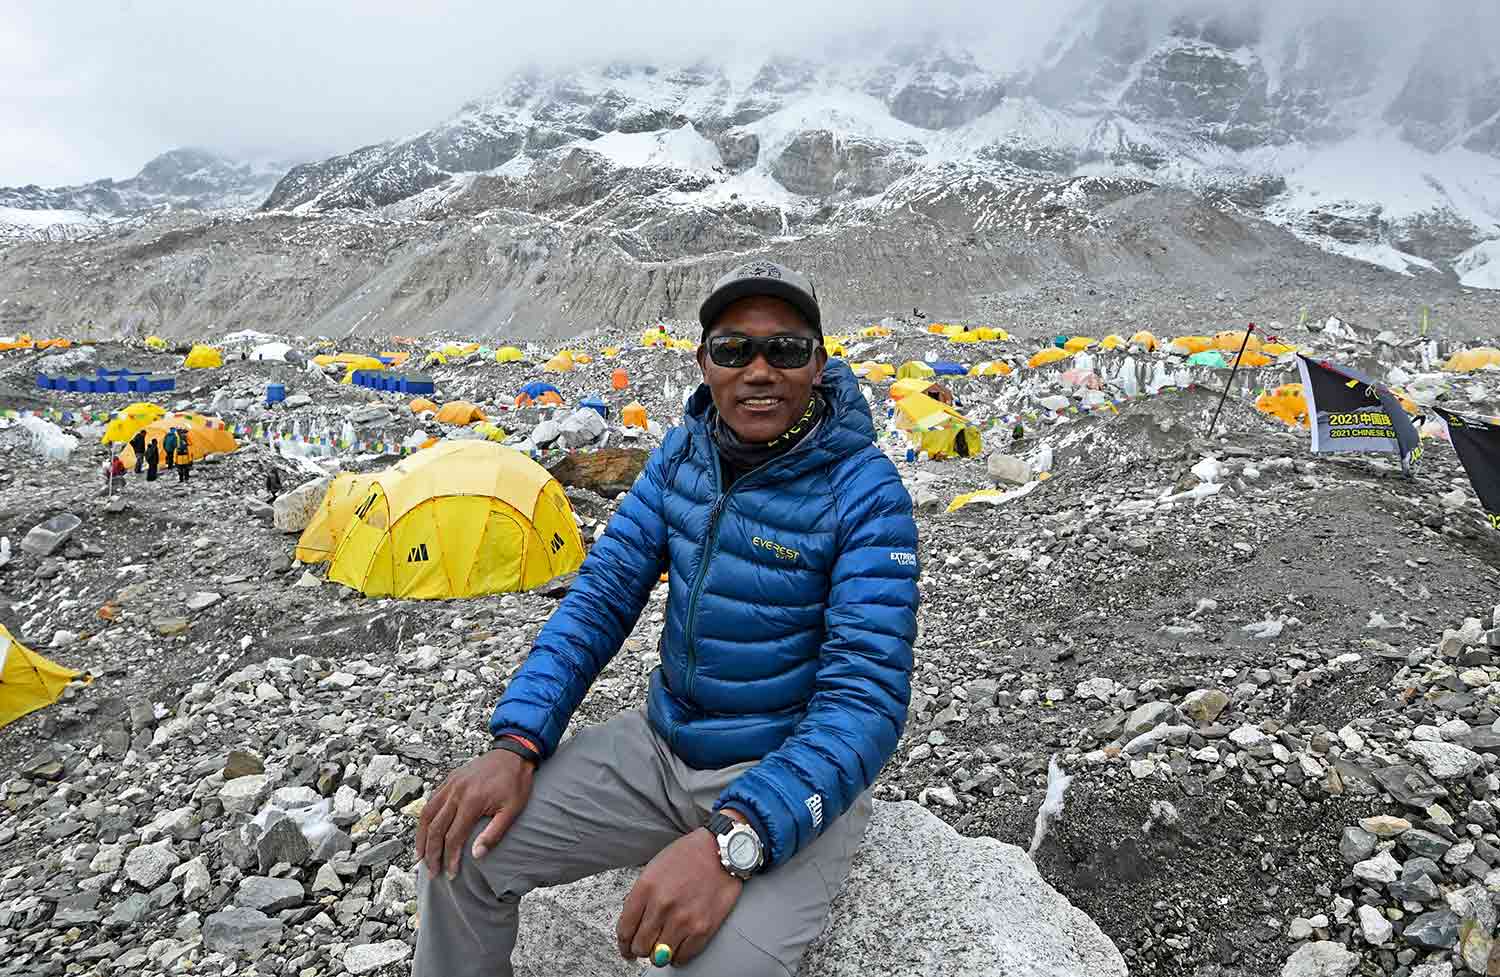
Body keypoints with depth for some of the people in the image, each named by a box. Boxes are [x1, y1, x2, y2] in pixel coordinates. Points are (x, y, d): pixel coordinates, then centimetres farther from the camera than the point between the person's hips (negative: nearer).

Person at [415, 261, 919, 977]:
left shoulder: (864, 490, -18)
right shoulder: (685, 448, -1)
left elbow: (866, 696, -24)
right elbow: (602, 596, 0)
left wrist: (731, 841, -36)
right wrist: (516, 743, -12)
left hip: (792, 778, -4)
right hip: (660, 743, 5)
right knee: (462, 849, -6)